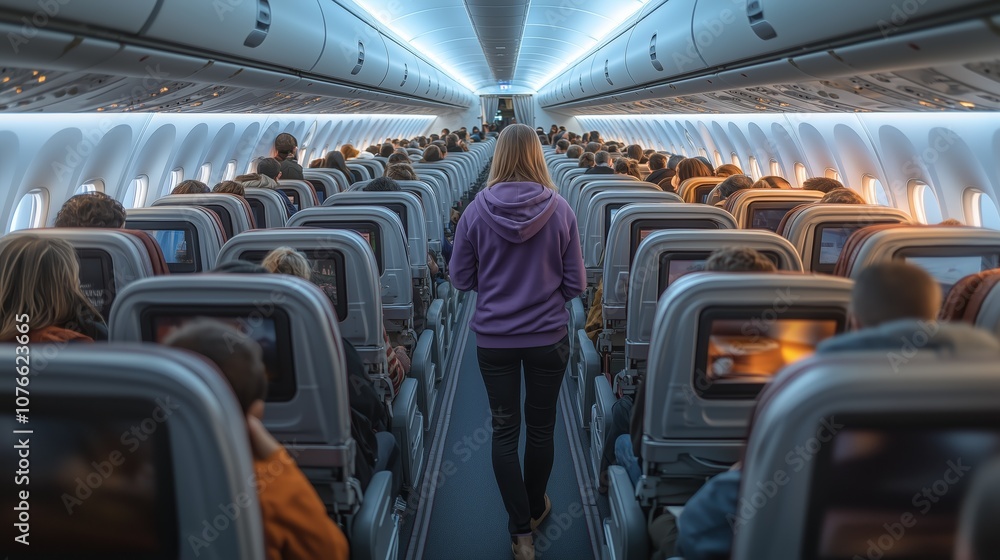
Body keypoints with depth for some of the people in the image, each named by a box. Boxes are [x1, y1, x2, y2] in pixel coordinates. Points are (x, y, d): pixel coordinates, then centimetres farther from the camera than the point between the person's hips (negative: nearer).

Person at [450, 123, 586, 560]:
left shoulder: (477, 210, -11)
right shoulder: (560, 209, -11)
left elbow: (461, 279, -2)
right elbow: (576, 283, -5)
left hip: (494, 338, 0)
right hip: (548, 336, 0)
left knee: (504, 430, 12)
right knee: (541, 427, 18)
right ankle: (536, 508, 38)